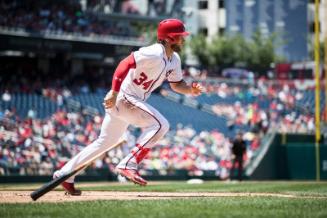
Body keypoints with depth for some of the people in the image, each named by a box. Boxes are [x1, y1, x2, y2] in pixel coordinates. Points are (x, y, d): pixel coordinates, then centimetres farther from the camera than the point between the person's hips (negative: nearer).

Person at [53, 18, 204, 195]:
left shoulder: (174, 59, 9)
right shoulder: (153, 54, -21)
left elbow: (176, 84, 19)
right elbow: (124, 64, -28)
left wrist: (191, 89, -2)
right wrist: (114, 93, -33)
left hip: (133, 102, 10)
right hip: (123, 98, -10)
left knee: (106, 141, 17)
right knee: (160, 124, -22)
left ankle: (65, 174, 23)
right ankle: (128, 165, -21)